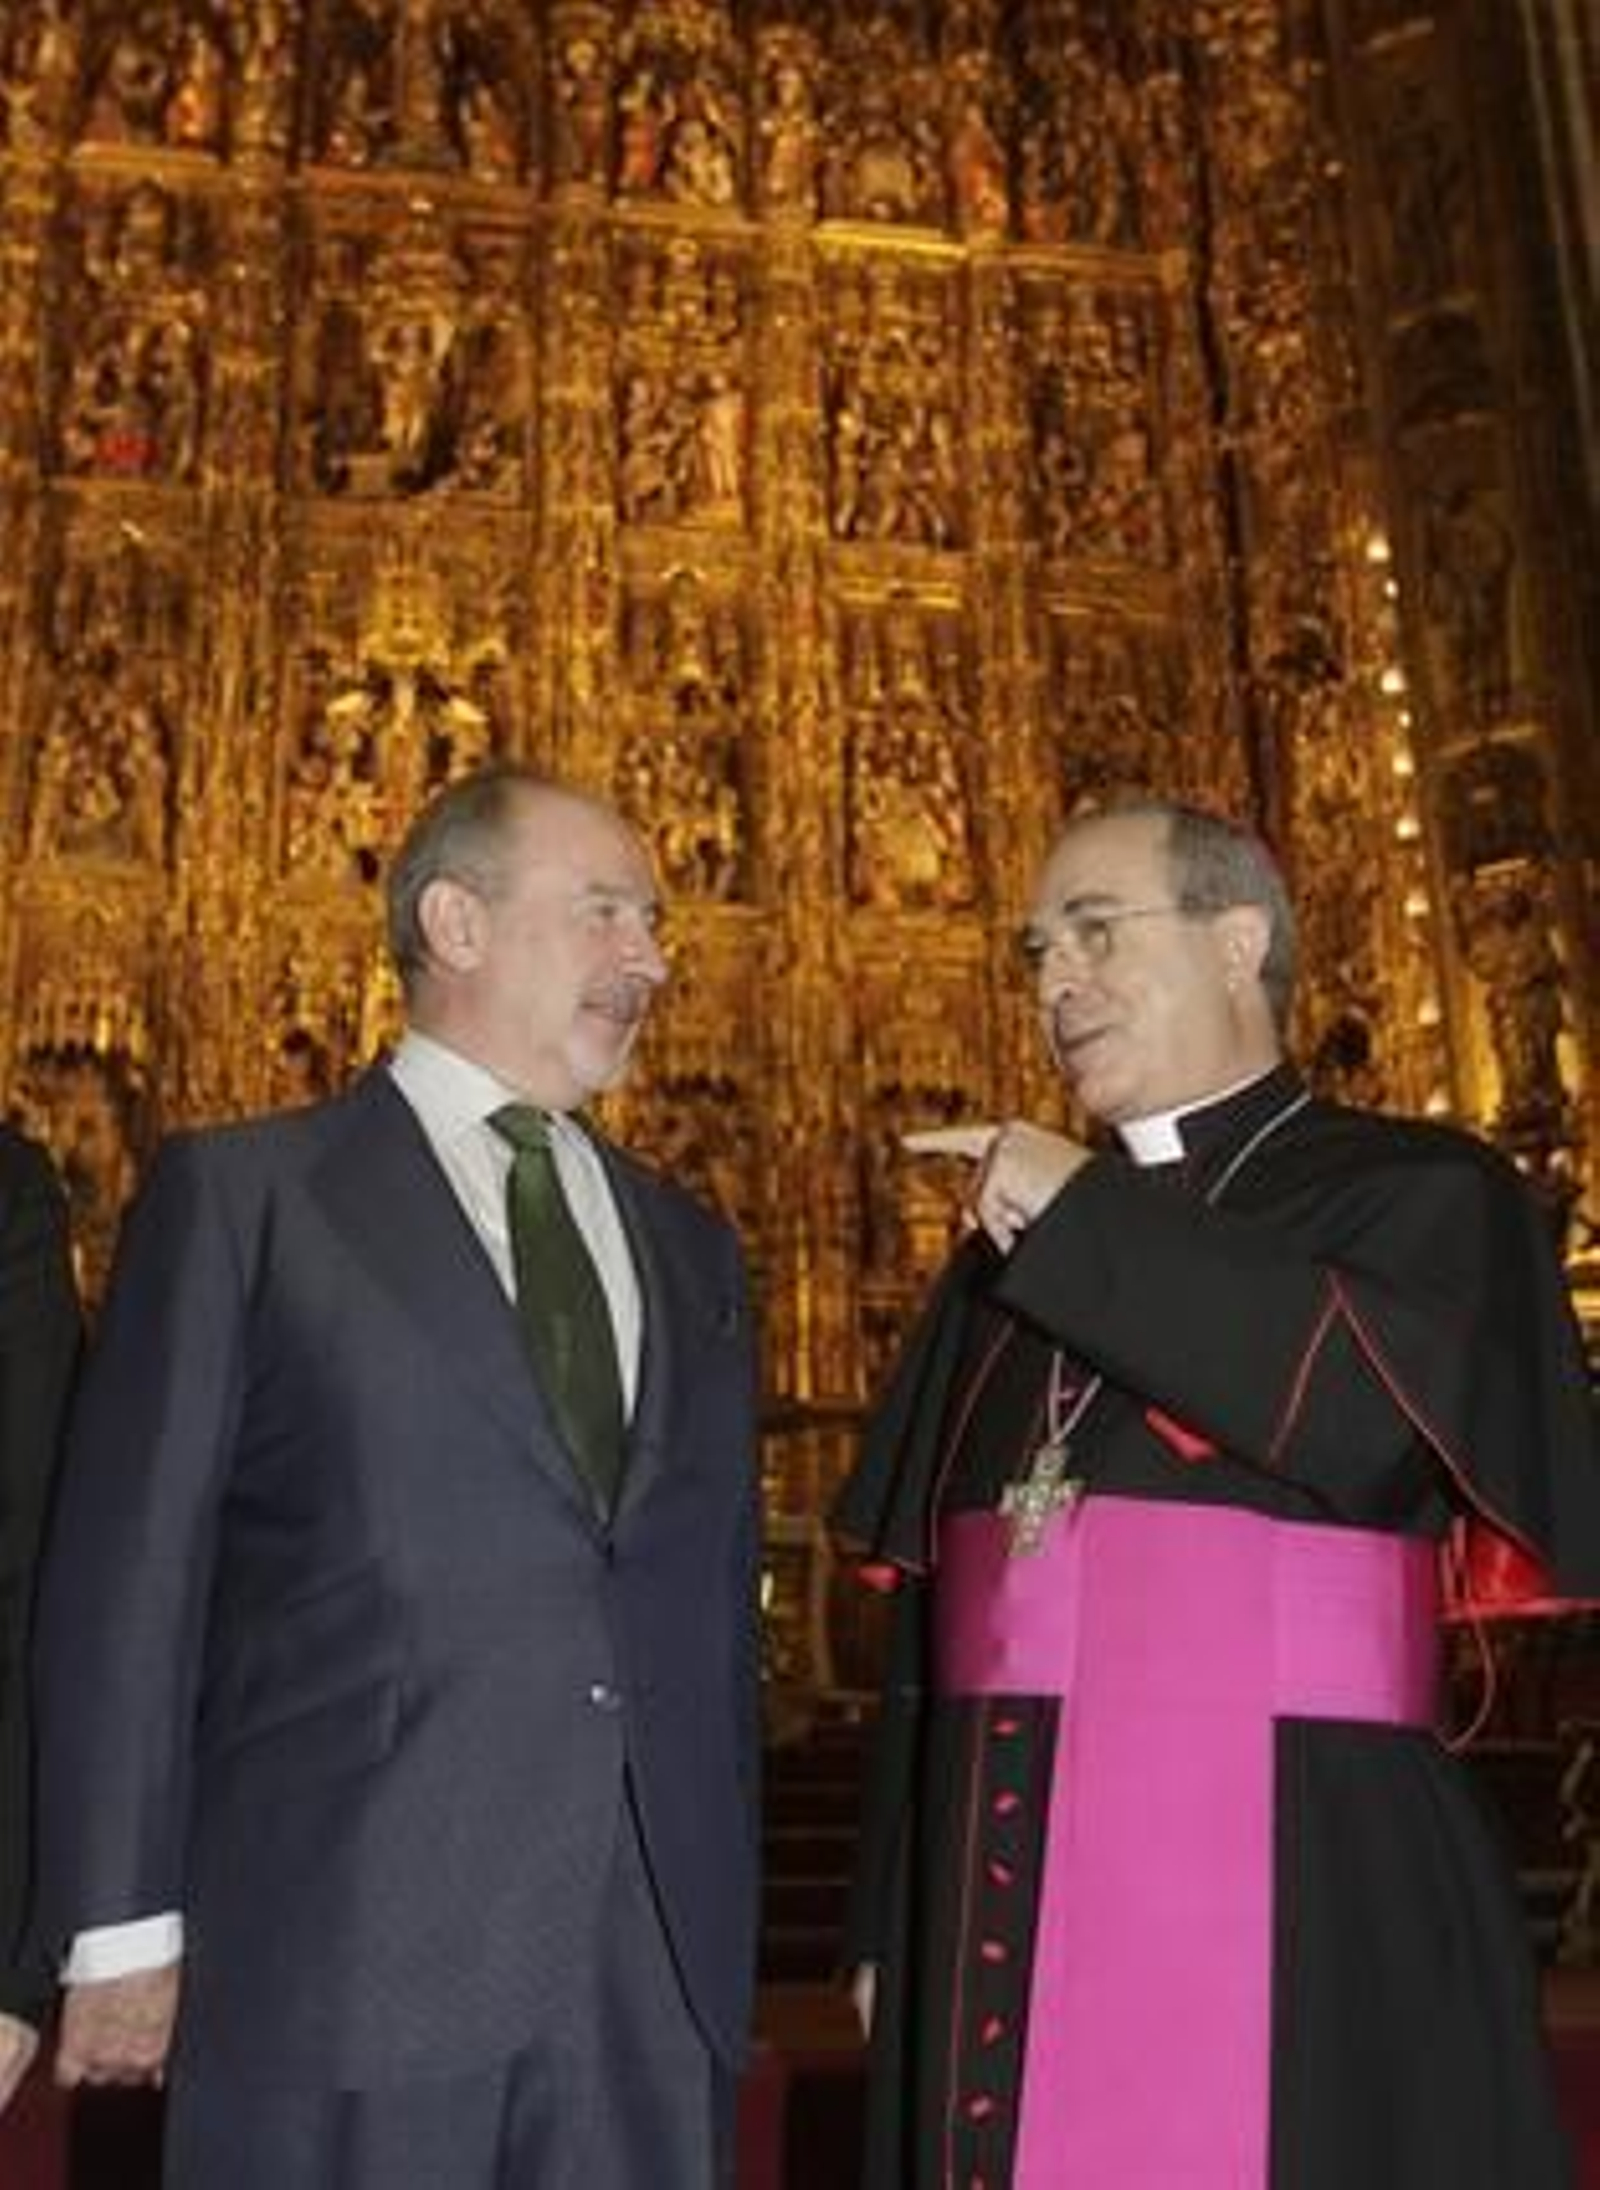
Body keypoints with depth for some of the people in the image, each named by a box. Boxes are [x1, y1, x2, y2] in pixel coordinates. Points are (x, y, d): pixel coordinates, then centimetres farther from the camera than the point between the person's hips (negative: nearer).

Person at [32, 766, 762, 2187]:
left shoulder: (688, 1246, 15)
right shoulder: (241, 1195, 1)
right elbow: (128, 1576, -2)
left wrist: (726, 1932, 14)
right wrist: (125, 1930, -5)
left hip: (662, 1973, 4)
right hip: (349, 1959, -4)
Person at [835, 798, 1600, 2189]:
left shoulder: (1417, 1192, 3)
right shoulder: (1012, 1248, 17)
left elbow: (1369, 1410, -19)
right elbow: (929, 1609, 15)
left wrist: (1089, 1221, -10)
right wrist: (893, 1923, 11)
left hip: (1293, 1896, -4)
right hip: (1004, 1896, 5)